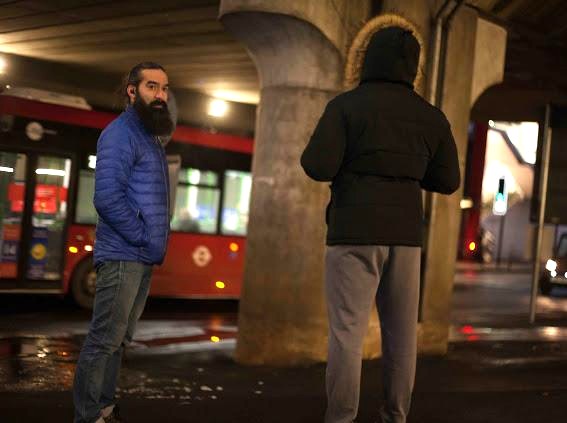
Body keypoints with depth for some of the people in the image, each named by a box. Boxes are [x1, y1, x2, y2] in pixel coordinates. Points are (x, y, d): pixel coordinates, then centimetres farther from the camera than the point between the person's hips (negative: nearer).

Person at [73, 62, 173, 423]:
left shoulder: (151, 137, 18)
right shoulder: (121, 134, -11)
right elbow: (107, 196, -22)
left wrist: (155, 244, 9)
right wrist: (145, 239, -16)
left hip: (142, 258, 10)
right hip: (123, 256, -9)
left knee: (119, 340, 14)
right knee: (104, 341, -5)